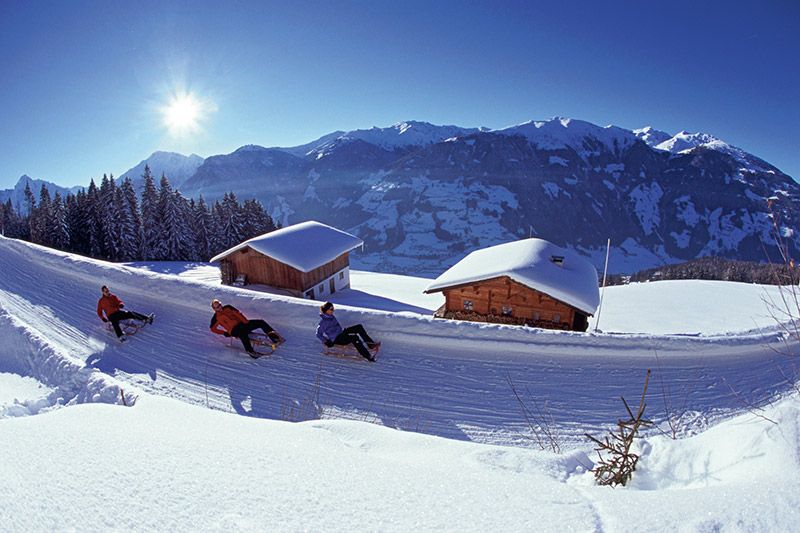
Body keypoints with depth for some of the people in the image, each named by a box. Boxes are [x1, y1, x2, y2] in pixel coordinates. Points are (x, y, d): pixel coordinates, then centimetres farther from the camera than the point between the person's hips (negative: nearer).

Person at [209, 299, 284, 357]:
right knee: (243, 333, -43)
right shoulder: (216, 317, 6)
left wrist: (246, 322, -2)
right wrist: (225, 333, -2)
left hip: (242, 324, 5)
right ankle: (249, 350, -41)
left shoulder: (227, 308, 16)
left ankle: (274, 337, -16)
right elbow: (213, 328, 8)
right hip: (234, 330, -5)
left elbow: (238, 313, 13)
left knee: (260, 322, -12)